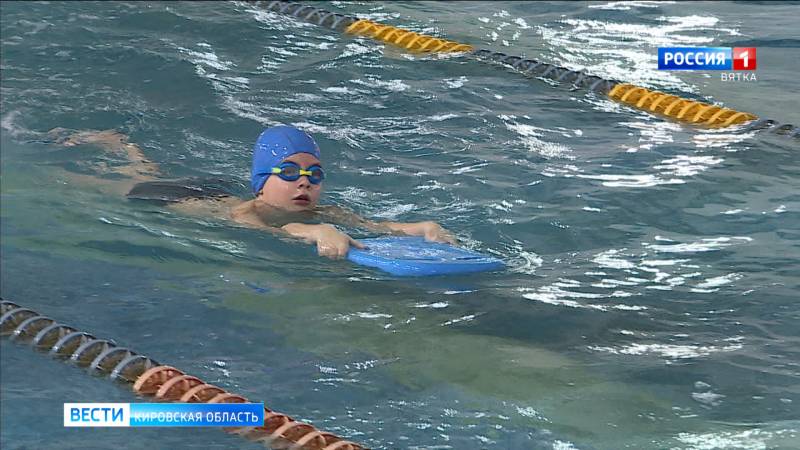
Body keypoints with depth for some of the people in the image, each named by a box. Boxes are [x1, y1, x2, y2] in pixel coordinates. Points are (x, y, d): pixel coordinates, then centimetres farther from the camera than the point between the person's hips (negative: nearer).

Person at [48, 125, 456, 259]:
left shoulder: (320, 212, -33)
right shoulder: (245, 212, -45)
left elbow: (372, 225, -48)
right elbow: (267, 230, -67)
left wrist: (417, 228, -67)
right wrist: (315, 232, -86)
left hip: (215, 193, 4)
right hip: (166, 201, -4)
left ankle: (113, 140, 62)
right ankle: (68, 141, 54)